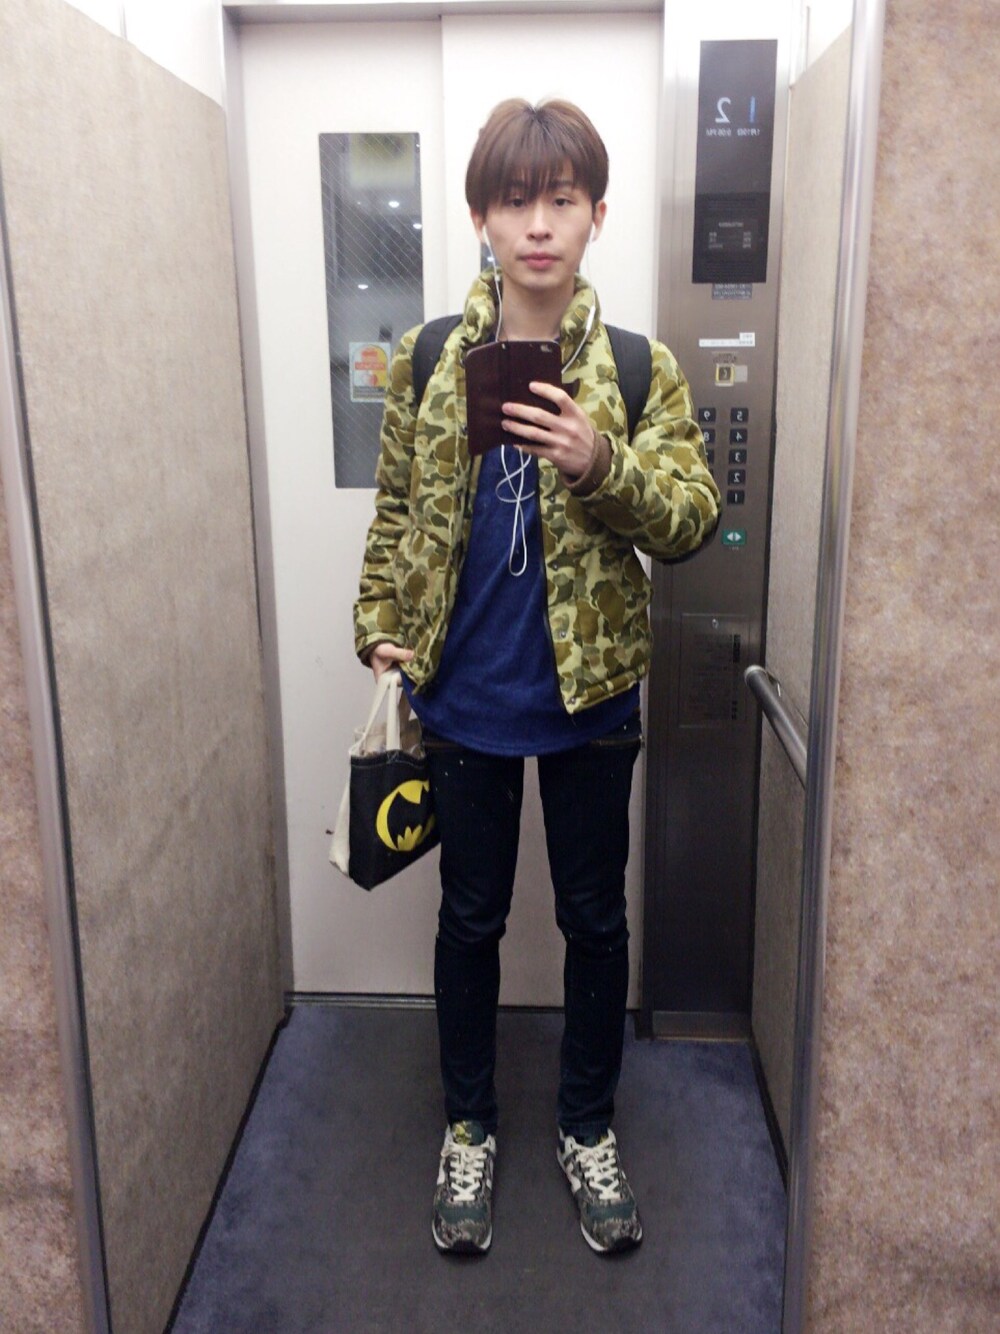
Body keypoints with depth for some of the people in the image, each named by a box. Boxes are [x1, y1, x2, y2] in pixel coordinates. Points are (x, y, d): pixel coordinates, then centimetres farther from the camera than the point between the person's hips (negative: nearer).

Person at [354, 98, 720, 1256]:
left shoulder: (639, 368, -4)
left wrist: (602, 465, -26)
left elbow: (691, 518, -9)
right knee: (470, 917, 14)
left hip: (589, 697, 0)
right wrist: (381, 630, -1)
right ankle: (468, 1126, 36)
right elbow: (397, 510, 7)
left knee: (594, 918, 13)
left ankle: (588, 1128, 36)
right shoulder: (428, 360, 0)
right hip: (464, 697, 1)